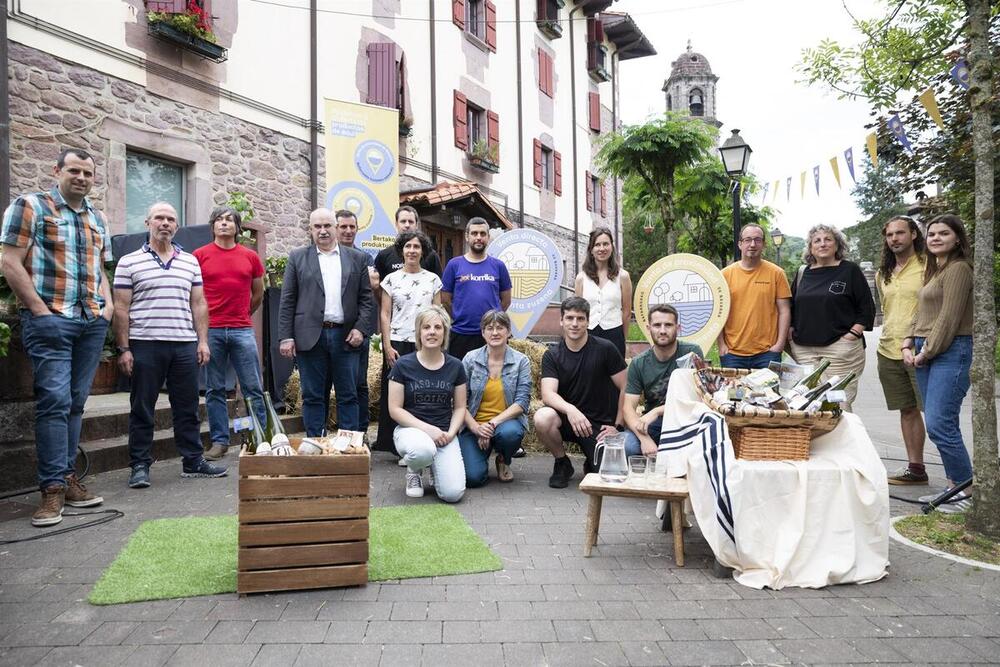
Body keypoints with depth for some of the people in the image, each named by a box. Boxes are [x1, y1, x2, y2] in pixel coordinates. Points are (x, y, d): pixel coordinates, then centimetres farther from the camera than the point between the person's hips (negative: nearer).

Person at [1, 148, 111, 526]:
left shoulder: (98, 219, 18)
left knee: (75, 403, 8)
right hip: (49, 319, -6)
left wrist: (108, 304, 7)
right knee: (54, 401, -10)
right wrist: (39, 309, -11)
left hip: (92, 322, 6)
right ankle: (53, 488, -4)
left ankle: (67, 477, 16)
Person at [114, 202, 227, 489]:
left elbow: (198, 304, 13)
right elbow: (121, 308, 0)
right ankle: (140, 466, 13)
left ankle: (193, 461, 17)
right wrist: (124, 348, -6)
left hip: (185, 345, 3)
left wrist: (203, 341, 5)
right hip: (145, 345, -3)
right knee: (142, 410, 4)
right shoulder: (129, 262, 3)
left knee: (188, 407, 8)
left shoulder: (190, 262, 13)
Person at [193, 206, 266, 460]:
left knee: (253, 388, 3)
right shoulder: (199, 255, 3)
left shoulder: (250, 256, 8)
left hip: (242, 331, 1)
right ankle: (219, 441, 14)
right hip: (211, 331, 0)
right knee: (214, 390, 6)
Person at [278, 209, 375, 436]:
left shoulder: (357, 258, 10)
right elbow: (287, 301, 4)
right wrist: (286, 337, -3)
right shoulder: (297, 258, 7)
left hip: (345, 336, 1)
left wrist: (360, 328, -4)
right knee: (313, 397, 5)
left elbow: (366, 297, 9)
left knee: (348, 396, 5)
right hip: (310, 337, -1)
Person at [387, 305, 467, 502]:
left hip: (444, 433, 2)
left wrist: (451, 432, -10)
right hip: (410, 428, -2)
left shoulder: (455, 366, 4)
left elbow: (460, 407, 9)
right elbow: (395, 409, -5)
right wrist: (428, 429, -16)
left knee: (453, 493, -18)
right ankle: (413, 470, -1)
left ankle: (435, 467, 19)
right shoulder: (403, 365, -4)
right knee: (423, 450, -40)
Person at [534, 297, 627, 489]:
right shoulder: (552, 356, 0)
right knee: (542, 418, -32)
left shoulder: (605, 349, -5)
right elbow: (548, 394, -14)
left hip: (601, 424, -1)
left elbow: (626, 389, 0)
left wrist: (617, 426, -4)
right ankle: (562, 464, -1)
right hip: (568, 419, 1)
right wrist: (570, 409, -34)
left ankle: (592, 464, 19)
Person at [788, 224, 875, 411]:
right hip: (803, 349, 4)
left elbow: (866, 308, 2)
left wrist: (853, 334, -8)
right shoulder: (803, 273, 15)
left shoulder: (849, 270, 4)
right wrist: (792, 334, 10)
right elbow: (792, 308, 22)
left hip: (840, 347, -4)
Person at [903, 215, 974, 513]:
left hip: (950, 351, -9)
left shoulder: (959, 269, -8)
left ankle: (967, 491, 0)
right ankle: (955, 485, 17)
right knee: (941, 424, 10)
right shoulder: (933, 270, 21)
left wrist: (926, 352, -11)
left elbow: (949, 318, -14)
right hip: (925, 352, 9)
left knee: (939, 425, -12)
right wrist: (908, 344, 8)